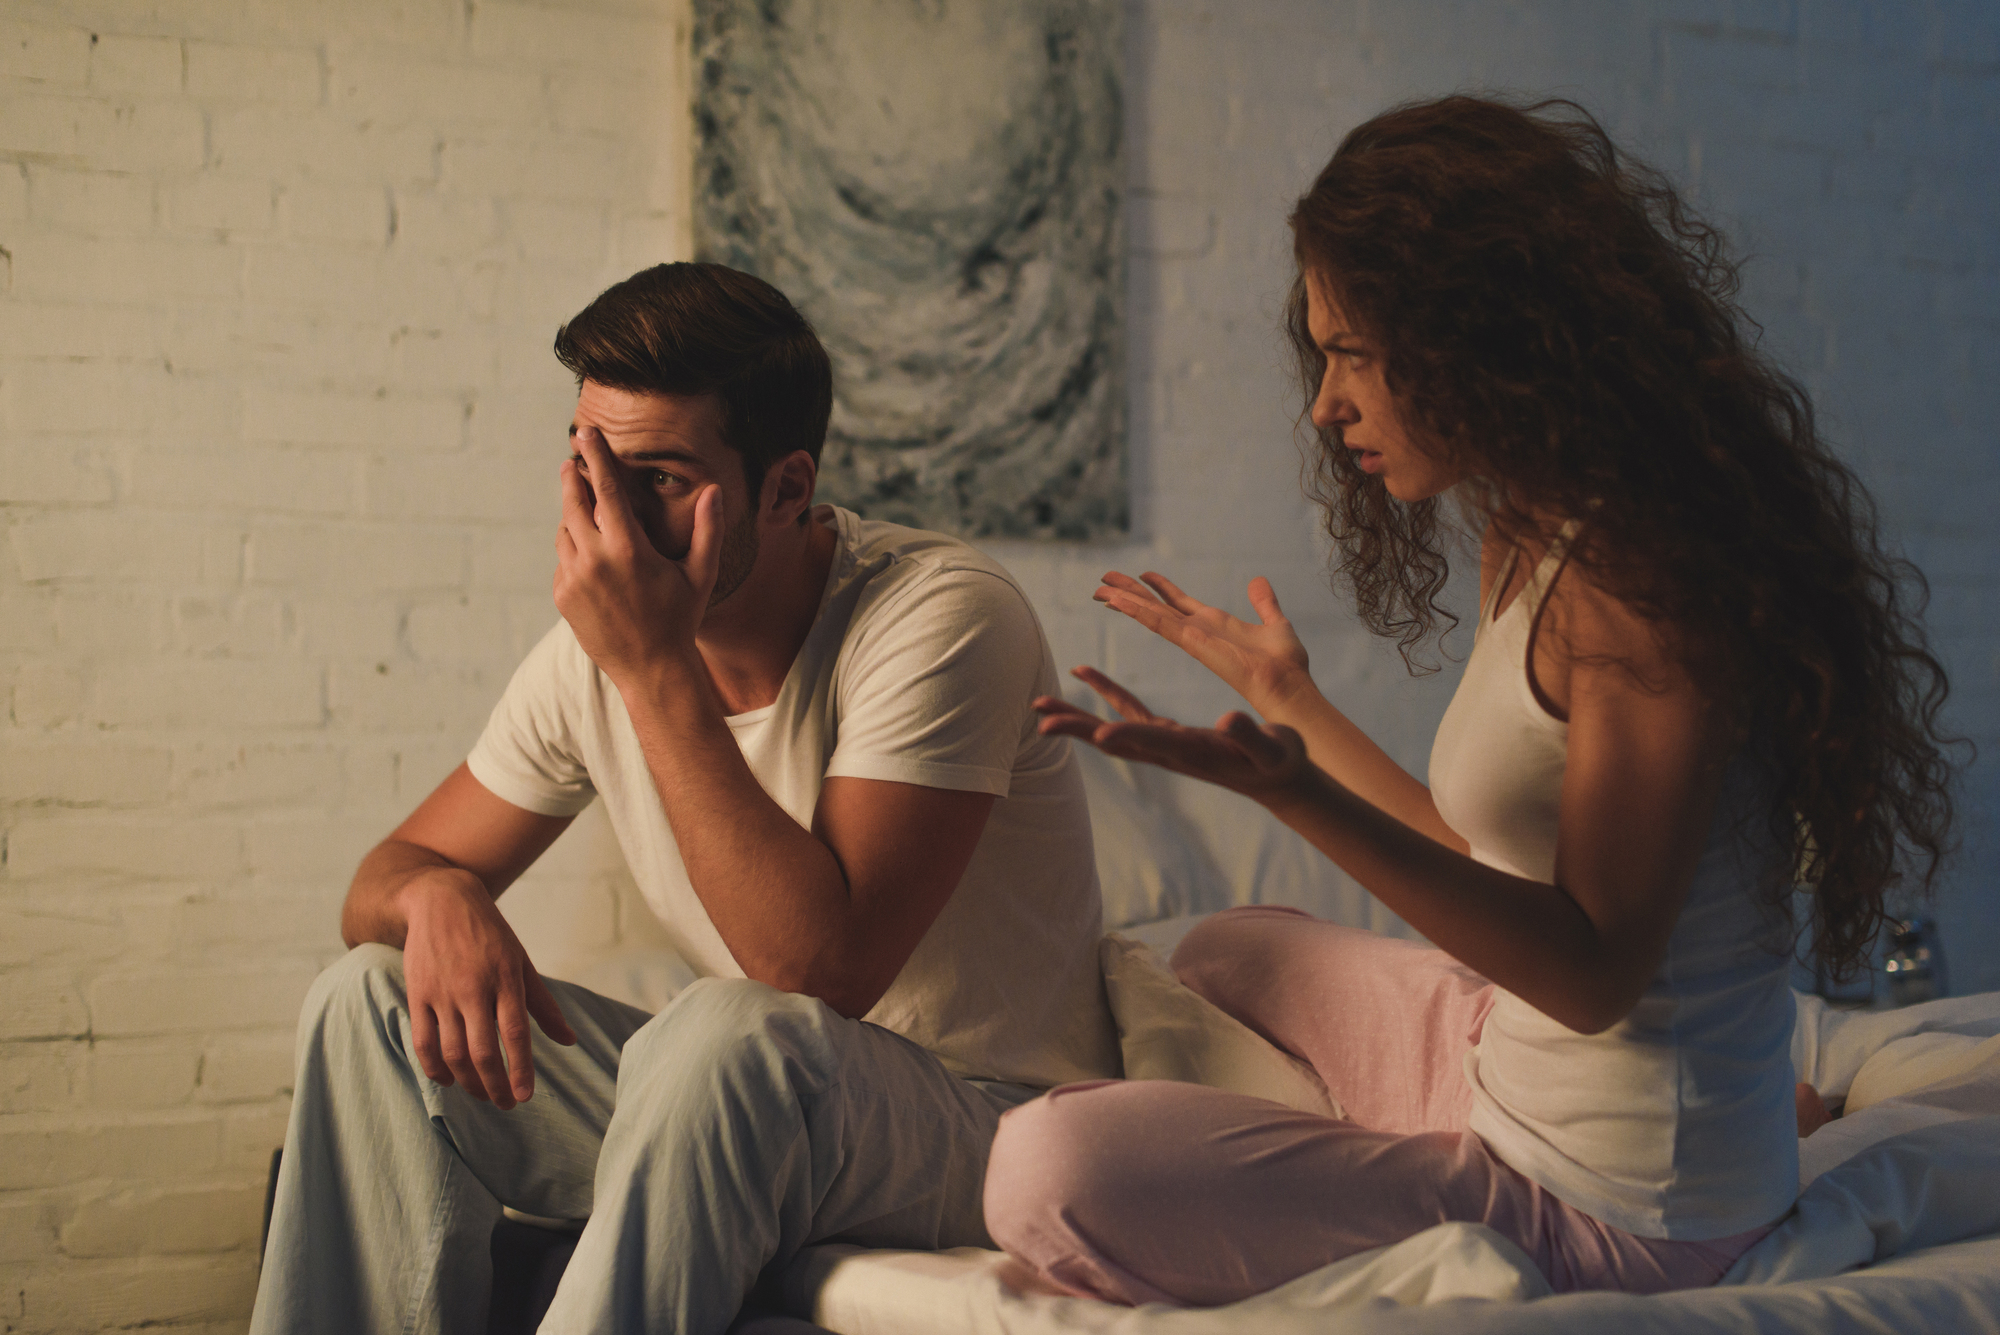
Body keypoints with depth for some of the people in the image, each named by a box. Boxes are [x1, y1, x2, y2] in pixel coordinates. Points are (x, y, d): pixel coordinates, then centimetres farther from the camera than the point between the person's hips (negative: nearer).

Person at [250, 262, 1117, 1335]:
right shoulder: (594, 648, -2)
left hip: (988, 1122, -6)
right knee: (372, 999, -6)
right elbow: (387, 875, 9)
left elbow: (826, 970, -31)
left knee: (728, 1037, -37)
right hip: (740, 1106, 6)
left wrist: (659, 668, -31)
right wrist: (437, 896, -17)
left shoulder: (939, 615, -21)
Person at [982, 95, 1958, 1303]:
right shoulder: (1530, 546, 7)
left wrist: (1298, 796, -36)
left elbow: (1593, 968, -25)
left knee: (1056, 1169, -25)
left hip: (1611, 1210, -9)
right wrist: (1292, 702, 24)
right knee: (1230, 954, 34)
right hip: (1519, 1059, 10)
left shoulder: (1645, 578, -23)